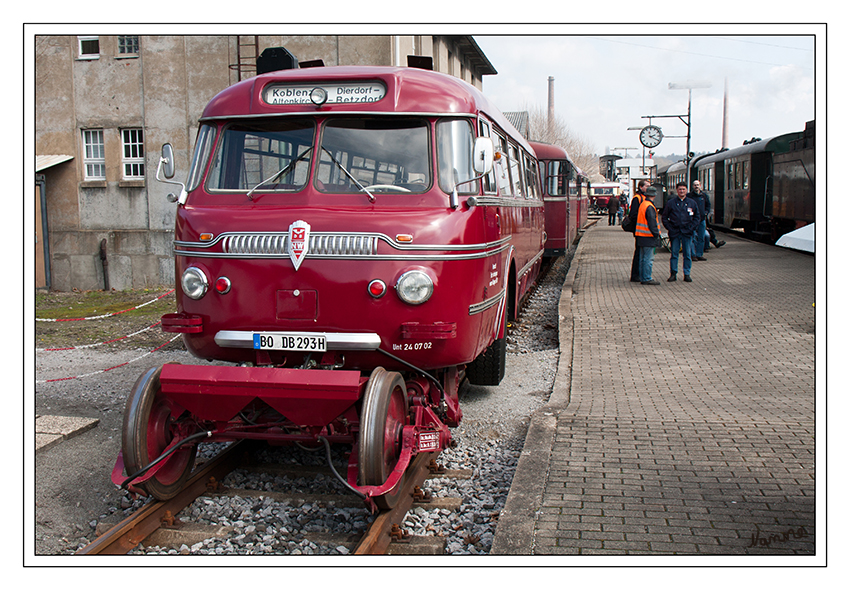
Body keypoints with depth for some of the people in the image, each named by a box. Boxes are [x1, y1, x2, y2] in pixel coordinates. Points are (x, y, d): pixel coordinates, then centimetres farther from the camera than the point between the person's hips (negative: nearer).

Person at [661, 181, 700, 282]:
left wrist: (692, 227, -1)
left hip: (687, 233, 1)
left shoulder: (692, 203, 7)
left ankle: (687, 274, 12)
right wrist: (670, 228, -4)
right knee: (674, 254, 3)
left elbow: (697, 217, 12)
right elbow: (664, 217, 6)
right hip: (674, 232, -1)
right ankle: (673, 273, 10)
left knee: (687, 254, 4)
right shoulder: (671, 203, 3)